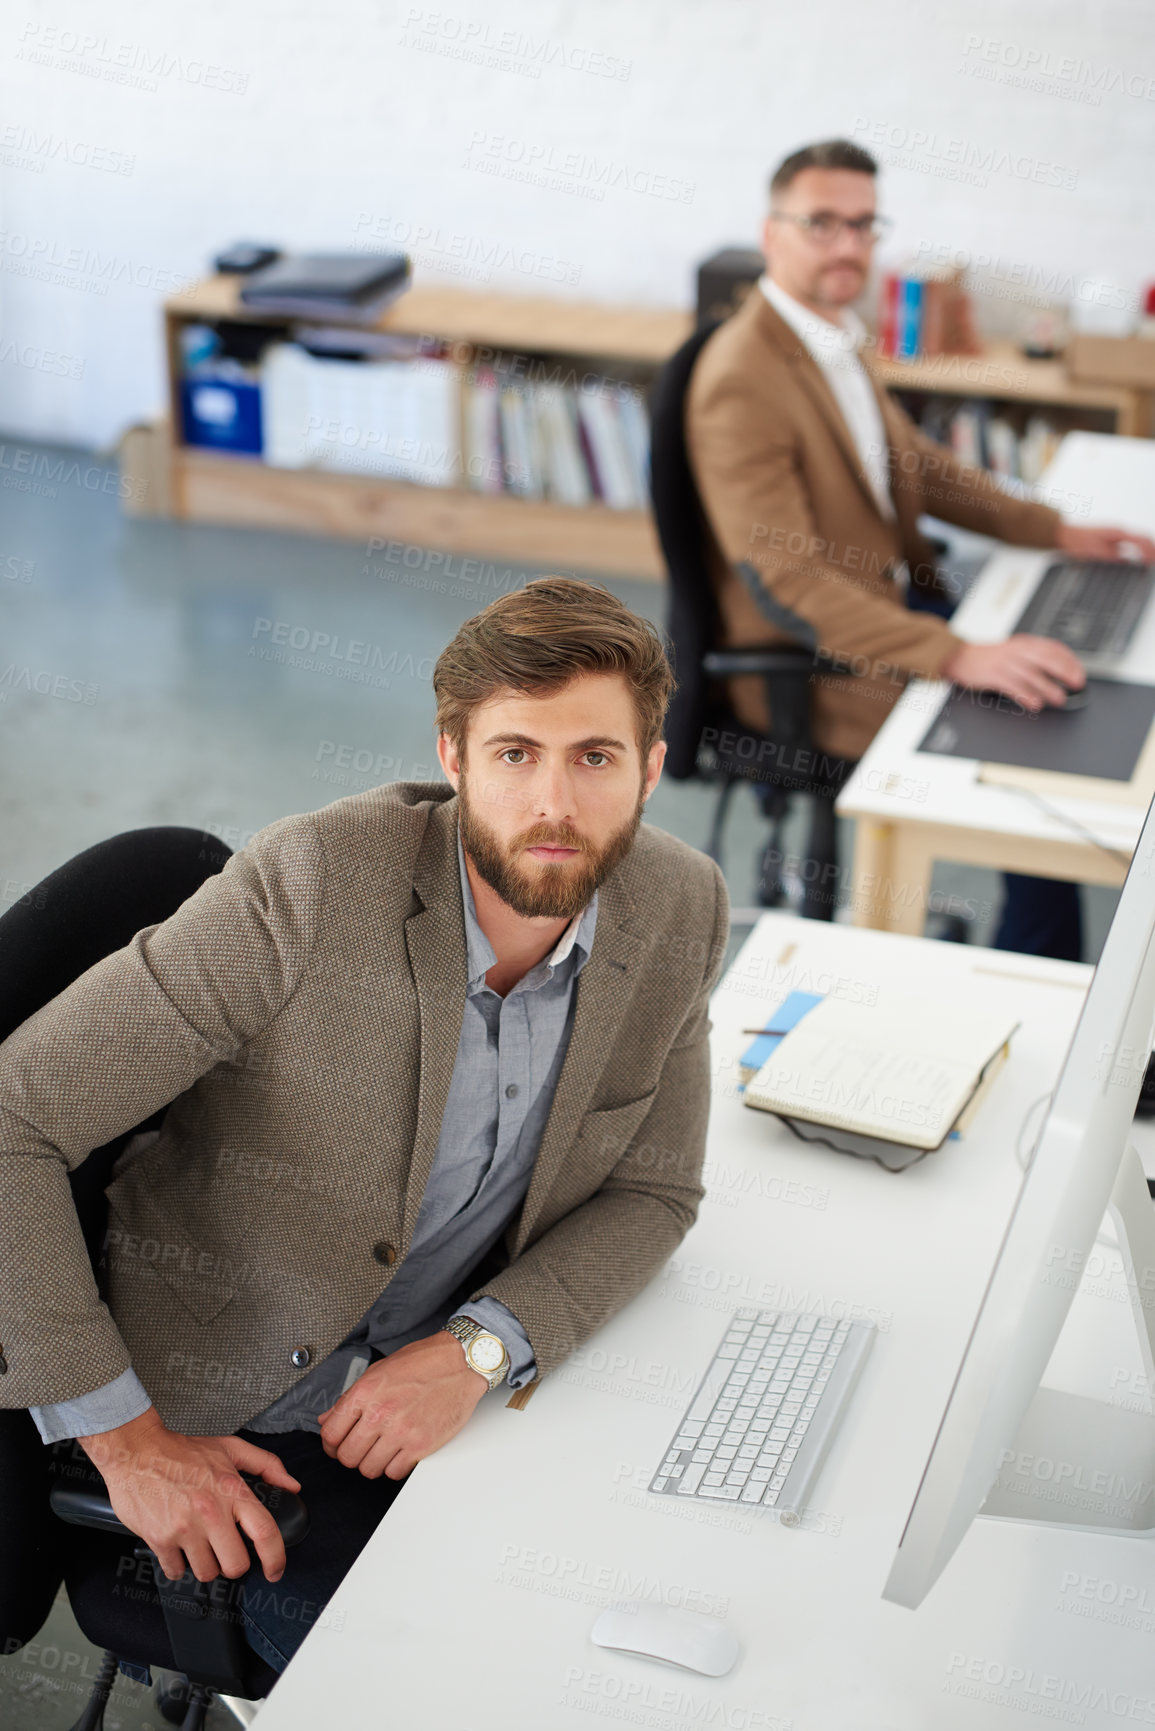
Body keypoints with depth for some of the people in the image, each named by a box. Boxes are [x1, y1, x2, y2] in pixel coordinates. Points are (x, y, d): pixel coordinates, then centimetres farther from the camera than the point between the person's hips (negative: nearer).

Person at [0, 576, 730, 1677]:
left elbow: (651, 1190, 1)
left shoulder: (678, 911, -10)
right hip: (239, 1415, -4)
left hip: (466, 1381, 5)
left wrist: (480, 1349, -16)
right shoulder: (309, 885, -26)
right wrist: (123, 1438, -22)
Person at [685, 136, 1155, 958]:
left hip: (895, 598, 9)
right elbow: (788, 581, -30)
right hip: (819, 665, -9)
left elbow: (913, 457, 19)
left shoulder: (833, 334, 6)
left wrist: (1056, 531, 10)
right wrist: (959, 658, -38)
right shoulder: (742, 381, -24)